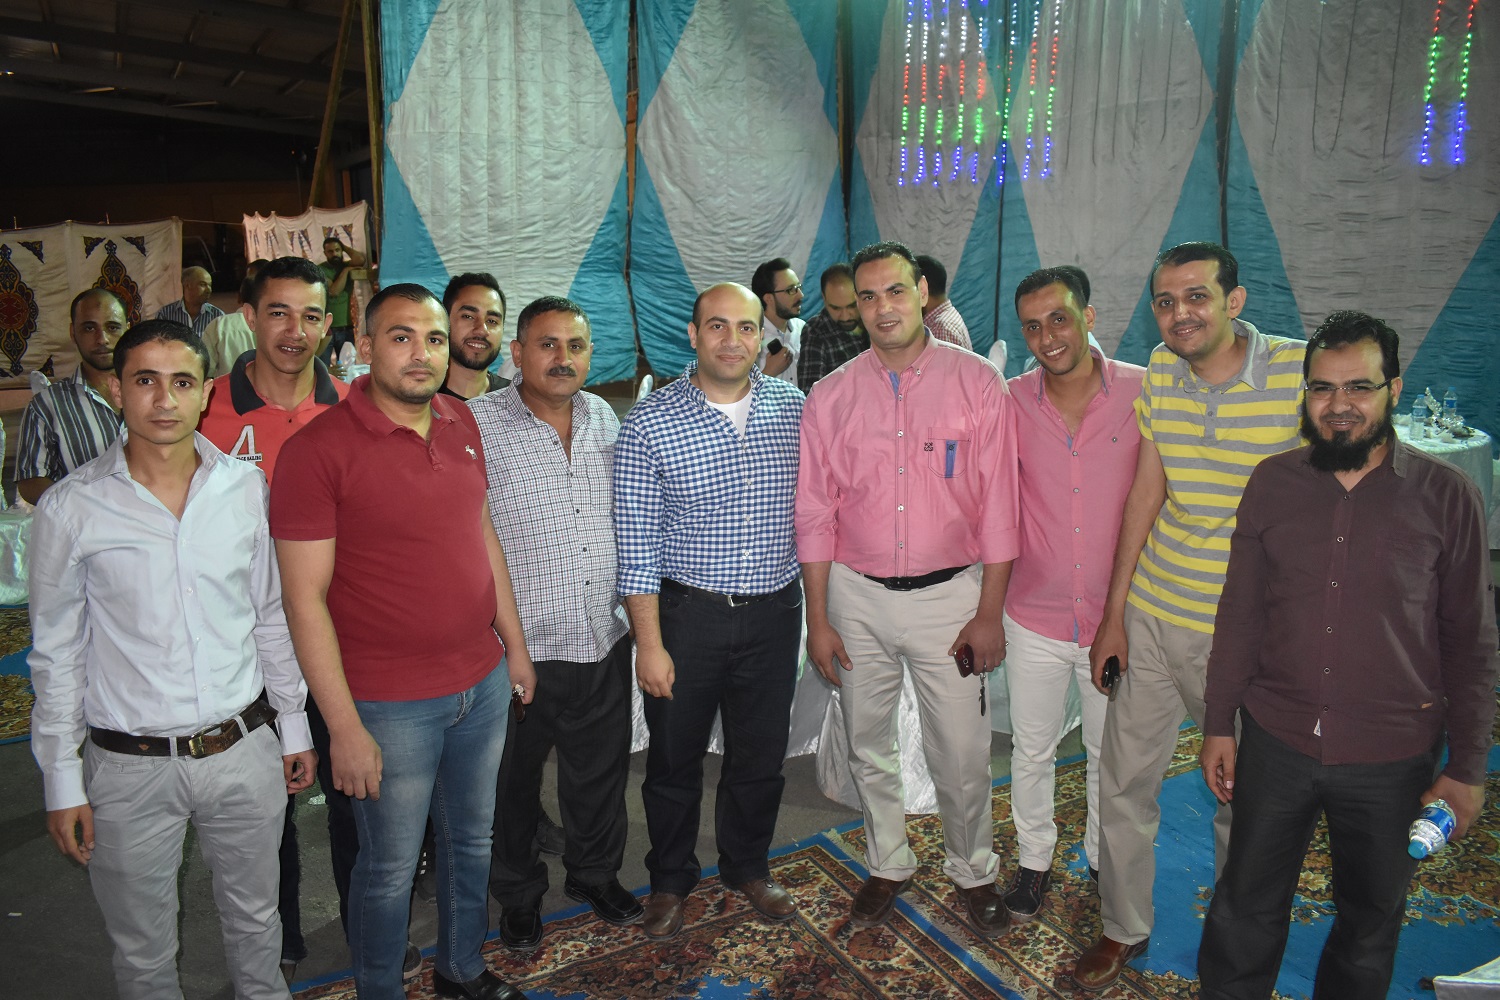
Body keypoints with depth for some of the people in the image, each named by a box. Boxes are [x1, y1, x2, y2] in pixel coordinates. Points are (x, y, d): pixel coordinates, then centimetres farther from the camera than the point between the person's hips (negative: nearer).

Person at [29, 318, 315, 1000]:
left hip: (244, 749, 2)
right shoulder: (70, 509, -9)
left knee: (255, 922, 20)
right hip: (129, 767, -2)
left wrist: (293, 727, 10)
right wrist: (61, 782, -1)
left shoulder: (246, 489, -2)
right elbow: (56, 655, -2)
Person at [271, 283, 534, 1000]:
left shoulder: (460, 422, 3)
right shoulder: (318, 449, -17)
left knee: (472, 840, 23)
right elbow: (305, 601, -16)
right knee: (390, 869, 12)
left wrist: (514, 645, 14)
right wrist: (344, 728, -15)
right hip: (391, 707, -6)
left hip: (483, 683, 6)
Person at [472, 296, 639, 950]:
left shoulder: (604, 417, 5)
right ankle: (519, 896, 41)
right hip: (520, 648, -4)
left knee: (601, 772, 22)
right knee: (514, 781, 17)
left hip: (604, 640, 5)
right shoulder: (478, 424, -14)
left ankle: (596, 874, 47)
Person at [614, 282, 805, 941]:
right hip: (686, 615, -2)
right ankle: (670, 881, 37)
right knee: (675, 759, 13)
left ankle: (748, 867, 42)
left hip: (774, 614, 3)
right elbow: (636, 545, -9)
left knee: (761, 756, 17)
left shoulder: (793, 407, 0)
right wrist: (649, 642, -11)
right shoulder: (650, 422, -10)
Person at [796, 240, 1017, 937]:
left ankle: (973, 872, 32)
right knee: (868, 747, 15)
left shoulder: (976, 383, -4)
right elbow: (815, 514, 3)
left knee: (961, 754, 5)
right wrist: (818, 619, 1)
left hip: (948, 594, -2)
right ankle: (888, 866, 37)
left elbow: (998, 507, -4)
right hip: (857, 597, 2)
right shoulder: (831, 396, 1)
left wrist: (989, 613, -6)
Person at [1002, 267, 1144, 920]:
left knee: (1110, 753, 18)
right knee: (1031, 750, 16)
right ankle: (1033, 859, 40)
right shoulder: (1010, 402, -7)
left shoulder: (1142, 392, -10)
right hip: (1034, 618, 1)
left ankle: (1105, 858, 43)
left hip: (1115, 615, 0)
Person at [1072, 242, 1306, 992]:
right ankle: (1124, 928, 35)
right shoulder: (1162, 370, 0)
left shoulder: (1302, 372, -14)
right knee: (1123, 782, 13)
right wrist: (1113, 612, 6)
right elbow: (1145, 493, 5)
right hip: (1152, 617, 4)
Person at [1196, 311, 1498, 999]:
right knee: (1246, 909, 15)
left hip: (1391, 760, -1)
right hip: (1275, 742, 1)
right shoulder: (1272, 483, -3)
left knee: (1371, 919, 19)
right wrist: (1218, 723, 4)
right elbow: (1240, 612, 3)